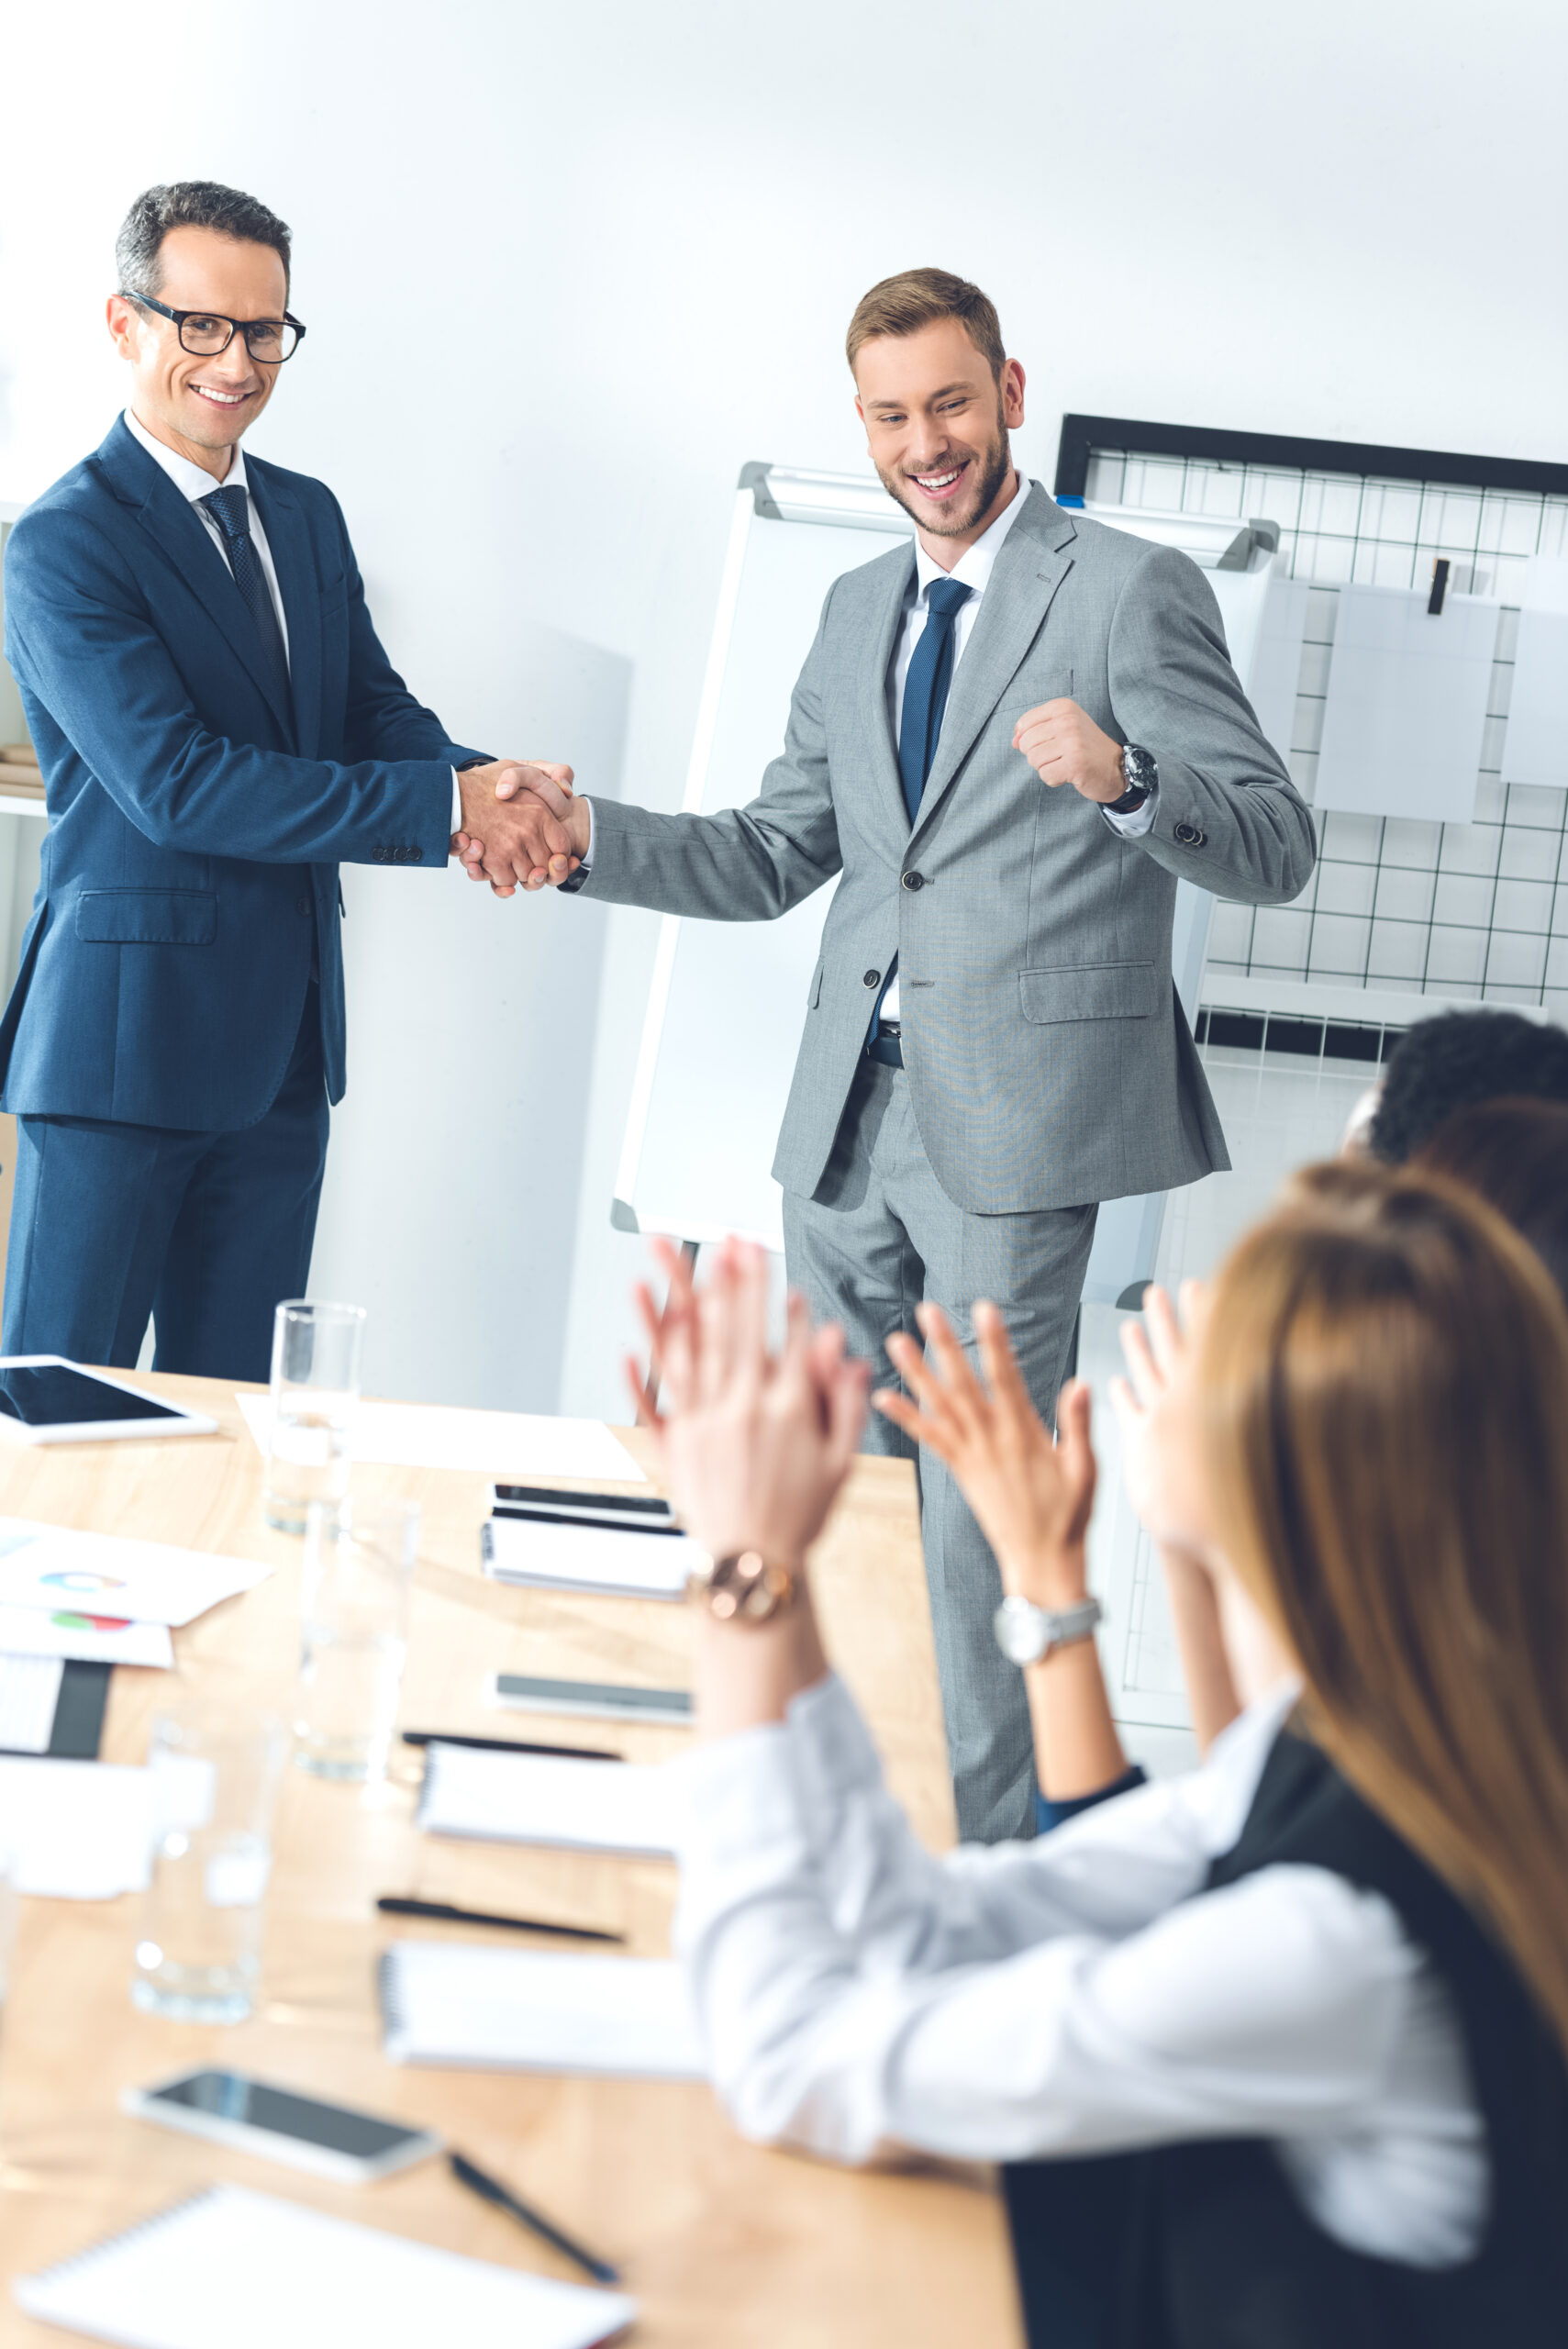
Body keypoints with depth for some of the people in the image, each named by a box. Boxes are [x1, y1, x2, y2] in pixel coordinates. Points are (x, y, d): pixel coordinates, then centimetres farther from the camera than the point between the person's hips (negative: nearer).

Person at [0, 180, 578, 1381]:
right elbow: (174, 784, -21)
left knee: (230, 1410, 13)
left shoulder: (309, 516, 13)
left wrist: (494, 791, -15)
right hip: (126, 1035, -7)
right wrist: (442, 808, -24)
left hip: (285, 1046, 7)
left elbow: (374, 708, 9)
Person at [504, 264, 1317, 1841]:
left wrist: (1124, 778, -29)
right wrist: (595, 837, 4)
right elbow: (775, 859, 19)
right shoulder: (858, 612, 17)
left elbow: (1275, 849, -10)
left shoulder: (1130, 592, -5)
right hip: (852, 1118, 7)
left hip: (1015, 1119, -7)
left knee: (981, 1516, -4)